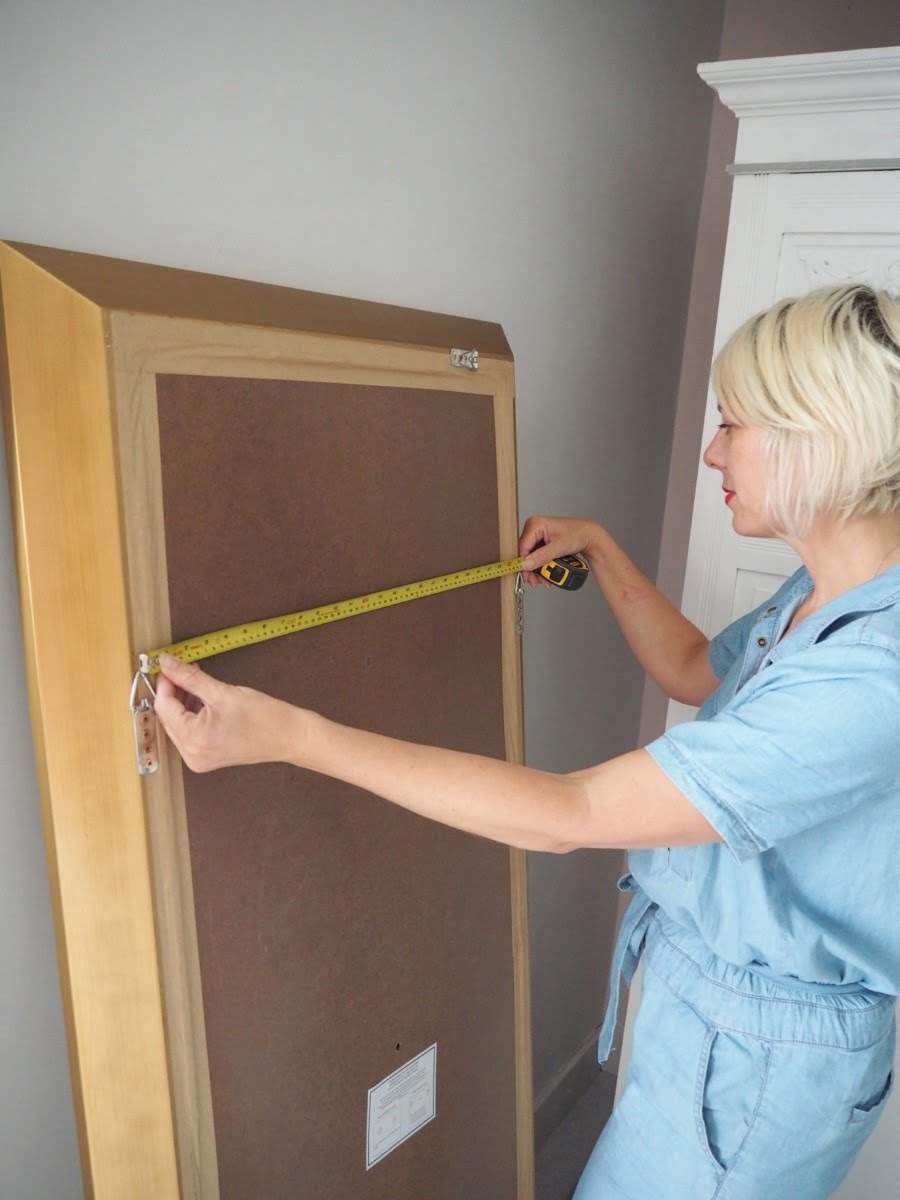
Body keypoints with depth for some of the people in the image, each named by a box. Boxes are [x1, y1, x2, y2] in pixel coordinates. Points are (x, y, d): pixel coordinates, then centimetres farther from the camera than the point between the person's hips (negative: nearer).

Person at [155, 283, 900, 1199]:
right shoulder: (824, 596, -4)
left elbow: (567, 816, -34)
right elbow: (694, 672, 16)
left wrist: (286, 734, -32)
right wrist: (599, 549, 9)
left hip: (756, 1053, -8)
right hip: (708, 991, 8)